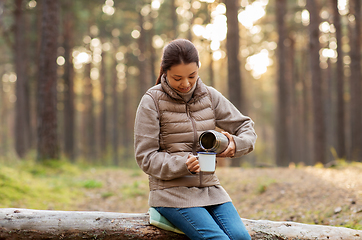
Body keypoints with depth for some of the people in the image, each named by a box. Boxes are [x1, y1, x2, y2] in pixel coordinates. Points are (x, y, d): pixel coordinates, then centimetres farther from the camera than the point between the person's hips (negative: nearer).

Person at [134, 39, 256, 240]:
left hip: (209, 186, 4)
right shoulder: (152, 102, -4)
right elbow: (146, 157, -7)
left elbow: (247, 127, 13)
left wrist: (235, 144, -11)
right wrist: (184, 164, -24)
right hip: (172, 190, -4)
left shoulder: (210, 96, 8)